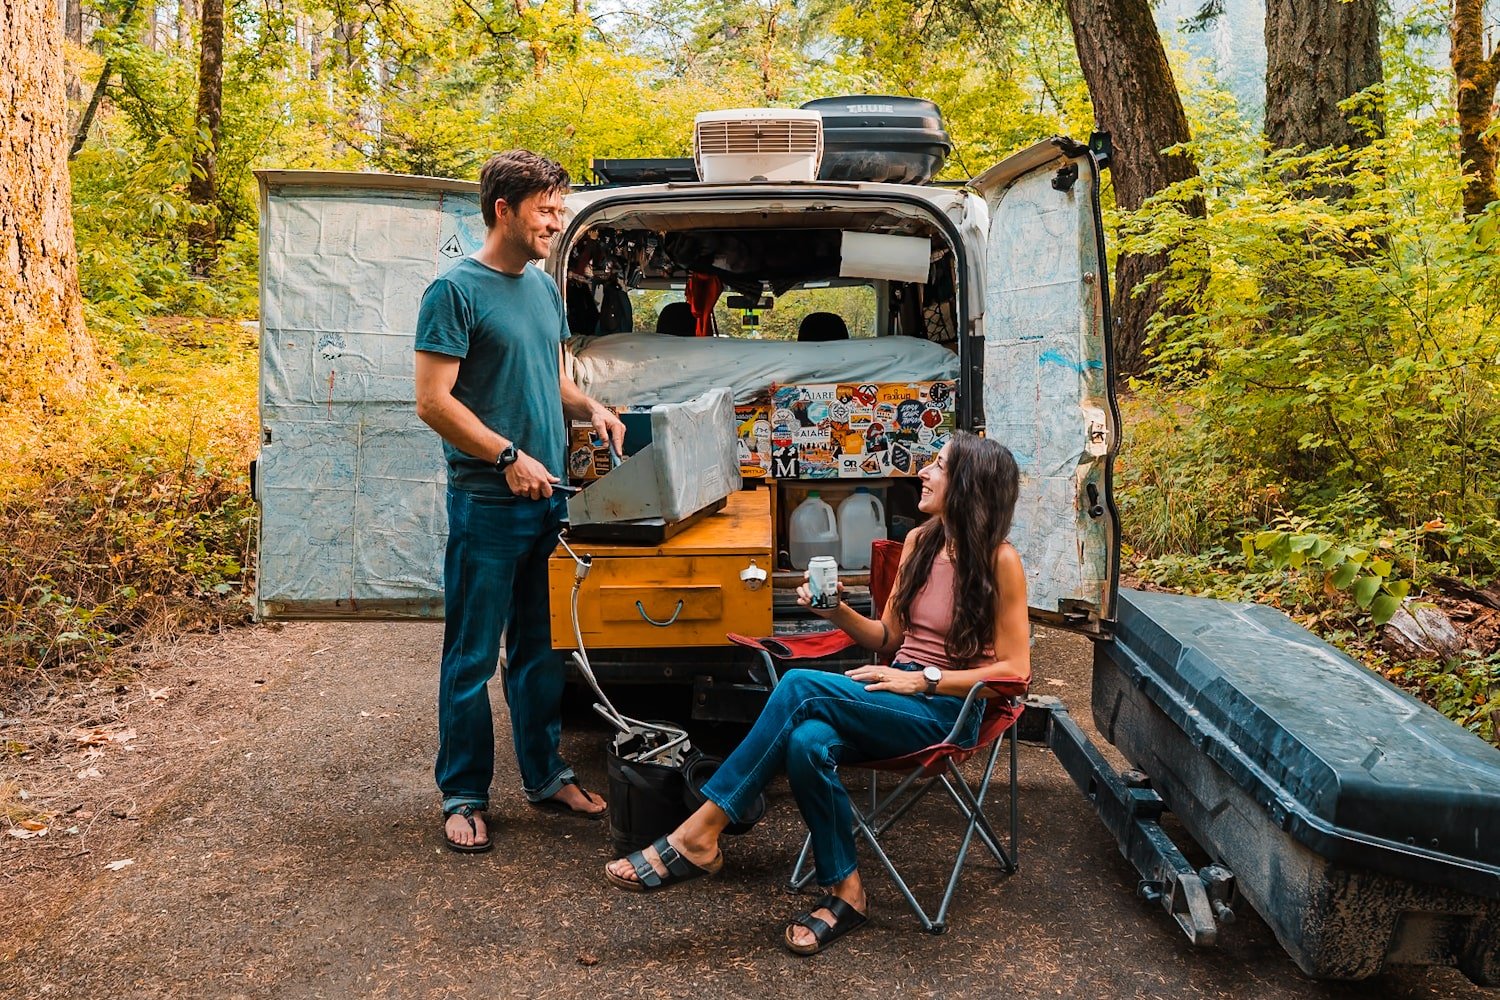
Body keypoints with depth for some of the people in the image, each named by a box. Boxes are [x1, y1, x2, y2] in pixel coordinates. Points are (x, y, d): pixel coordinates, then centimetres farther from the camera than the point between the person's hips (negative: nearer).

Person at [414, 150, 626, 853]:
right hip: (486, 505, -7)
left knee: (541, 649, 16)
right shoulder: (456, 291, -10)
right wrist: (509, 457, -19)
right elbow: (433, 402, -15)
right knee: (471, 658, 3)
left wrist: (590, 409, 4)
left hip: (548, 499, 7)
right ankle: (463, 796, 16)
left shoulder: (543, 287, 13)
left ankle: (545, 775, 29)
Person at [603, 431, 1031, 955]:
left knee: (800, 686, -29)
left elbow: (1015, 668, -8)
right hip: (898, 695, 6)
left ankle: (699, 835, -23)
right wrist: (837, 611, -1)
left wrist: (925, 679, -16)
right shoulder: (919, 542, 11)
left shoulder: (998, 560, -8)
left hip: (947, 710, -5)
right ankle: (844, 890, -12)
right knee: (807, 742, -30)